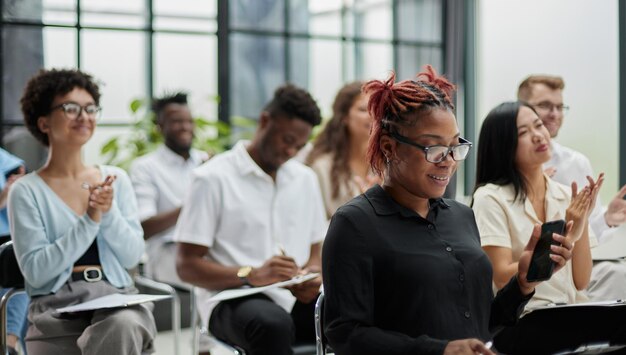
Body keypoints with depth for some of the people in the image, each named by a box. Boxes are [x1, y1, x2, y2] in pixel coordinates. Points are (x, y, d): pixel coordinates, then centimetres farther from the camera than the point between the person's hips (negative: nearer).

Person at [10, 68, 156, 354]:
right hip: (56, 307, -2)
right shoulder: (26, 191, 1)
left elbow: (132, 256, 5)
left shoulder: (116, 179, 10)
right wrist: (89, 220, -15)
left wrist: (109, 212, -12)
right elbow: (36, 271, -9)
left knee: (122, 329, -33)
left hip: (116, 296, 2)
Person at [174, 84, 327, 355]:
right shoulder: (214, 178, -2)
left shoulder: (305, 179, 16)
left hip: (296, 298, 5)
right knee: (274, 325, -39)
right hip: (232, 298, -5)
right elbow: (187, 265, -5)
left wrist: (311, 275, -6)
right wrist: (251, 275, -22)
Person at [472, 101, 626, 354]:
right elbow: (502, 279, -12)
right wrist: (565, 238, -16)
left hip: (569, 316, 6)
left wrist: (583, 222, -7)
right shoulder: (491, 198, -3)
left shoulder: (567, 196, 11)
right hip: (521, 324, -6)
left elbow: (581, 282, 5)